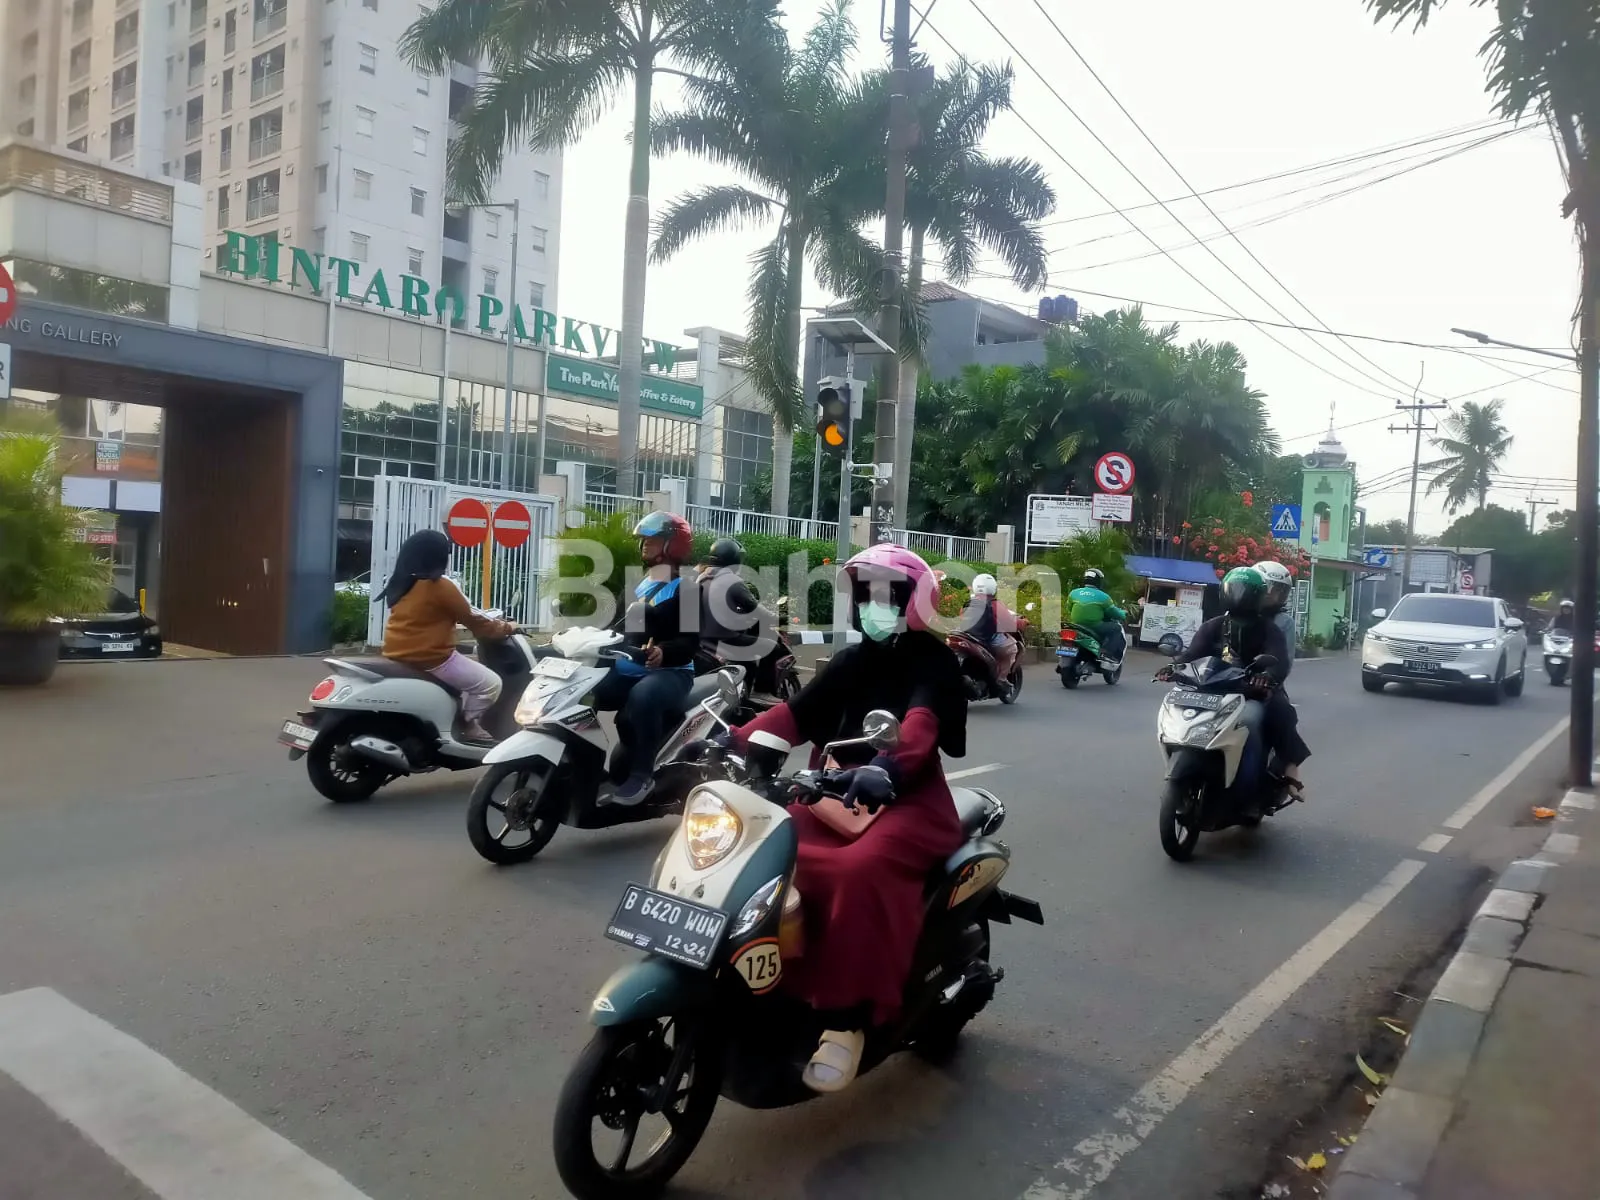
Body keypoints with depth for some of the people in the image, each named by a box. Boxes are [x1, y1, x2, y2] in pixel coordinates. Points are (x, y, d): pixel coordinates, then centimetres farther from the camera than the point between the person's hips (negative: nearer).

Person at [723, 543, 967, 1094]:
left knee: (860, 871, -36)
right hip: (835, 795, 7)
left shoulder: (932, 659, -2)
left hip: (907, 800, -6)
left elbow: (922, 721, -24)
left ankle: (847, 1018, -28)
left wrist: (888, 767, -45)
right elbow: (795, 711, 5)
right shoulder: (852, 660, 17)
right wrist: (735, 742, -12)